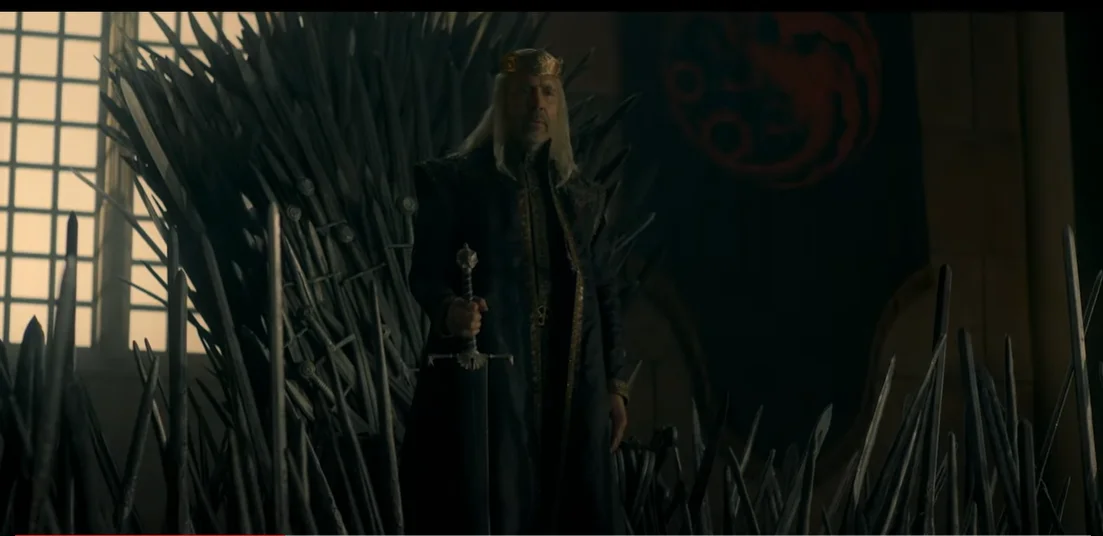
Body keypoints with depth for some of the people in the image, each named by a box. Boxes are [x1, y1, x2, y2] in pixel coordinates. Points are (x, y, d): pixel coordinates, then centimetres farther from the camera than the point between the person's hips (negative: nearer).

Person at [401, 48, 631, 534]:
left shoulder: (570, 186, 15)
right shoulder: (454, 179, 1)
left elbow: (600, 289, 16)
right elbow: (425, 272, -5)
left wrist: (614, 381, 10)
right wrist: (449, 310, -28)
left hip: (567, 396, 5)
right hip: (484, 389, -4)